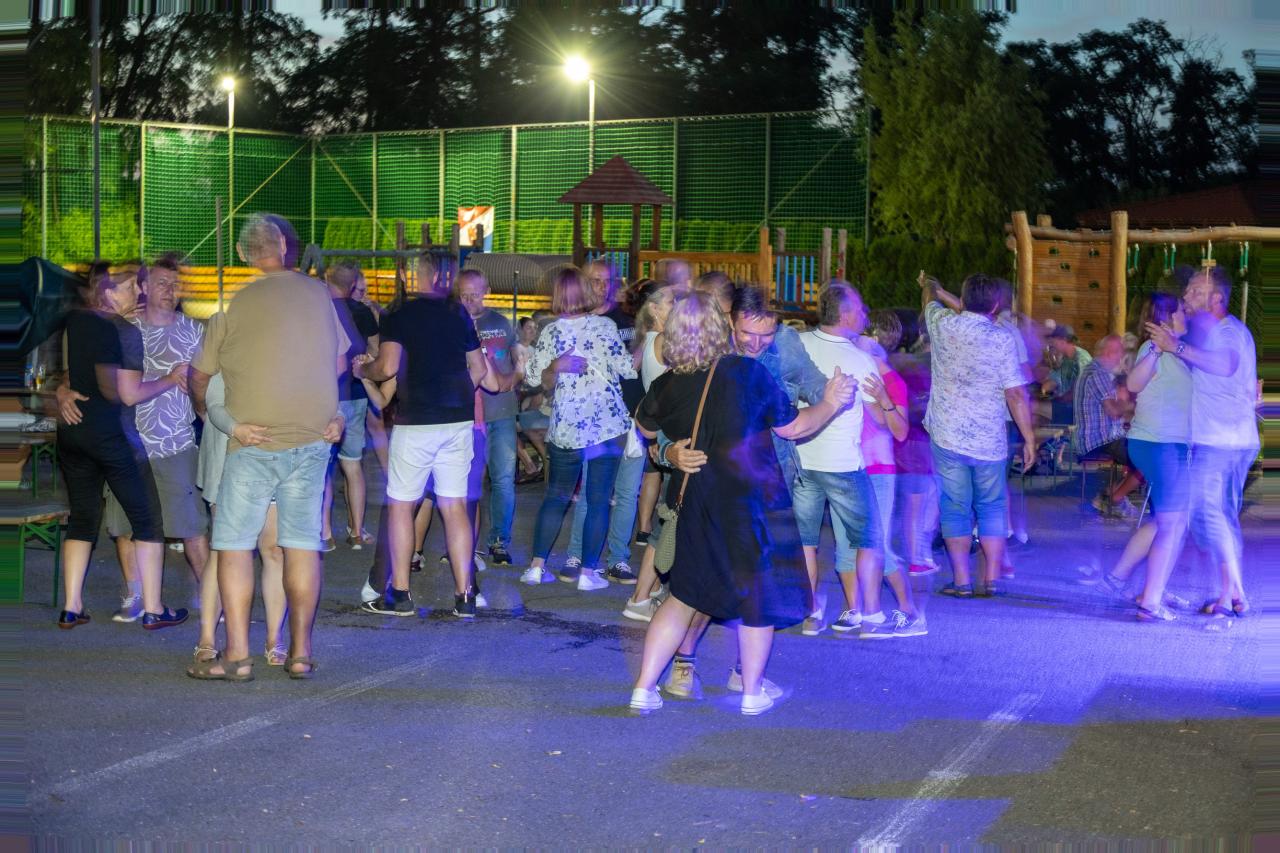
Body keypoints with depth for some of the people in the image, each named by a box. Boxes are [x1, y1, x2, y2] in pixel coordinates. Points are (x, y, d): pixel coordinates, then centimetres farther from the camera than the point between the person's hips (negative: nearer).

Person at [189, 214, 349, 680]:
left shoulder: (234, 304, -5)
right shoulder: (319, 294, 4)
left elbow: (200, 374, 6)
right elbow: (340, 361, 16)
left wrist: (203, 409, 27)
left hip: (255, 442, -4)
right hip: (314, 437, 4)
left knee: (234, 543, 3)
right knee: (303, 543, 8)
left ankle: (237, 655, -1)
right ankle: (300, 653, 10)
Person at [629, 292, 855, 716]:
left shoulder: (665, 388, -4)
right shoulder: (748, 373, -12)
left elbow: (645, 428, 18)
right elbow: (794, 427, -2)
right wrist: (831, 403, 13)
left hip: (693, 504, 3)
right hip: (752, 501, -3)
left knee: (684, 597, 15)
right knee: (758, 595, 13)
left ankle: (644, 688, 11)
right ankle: (753, 692, 21)